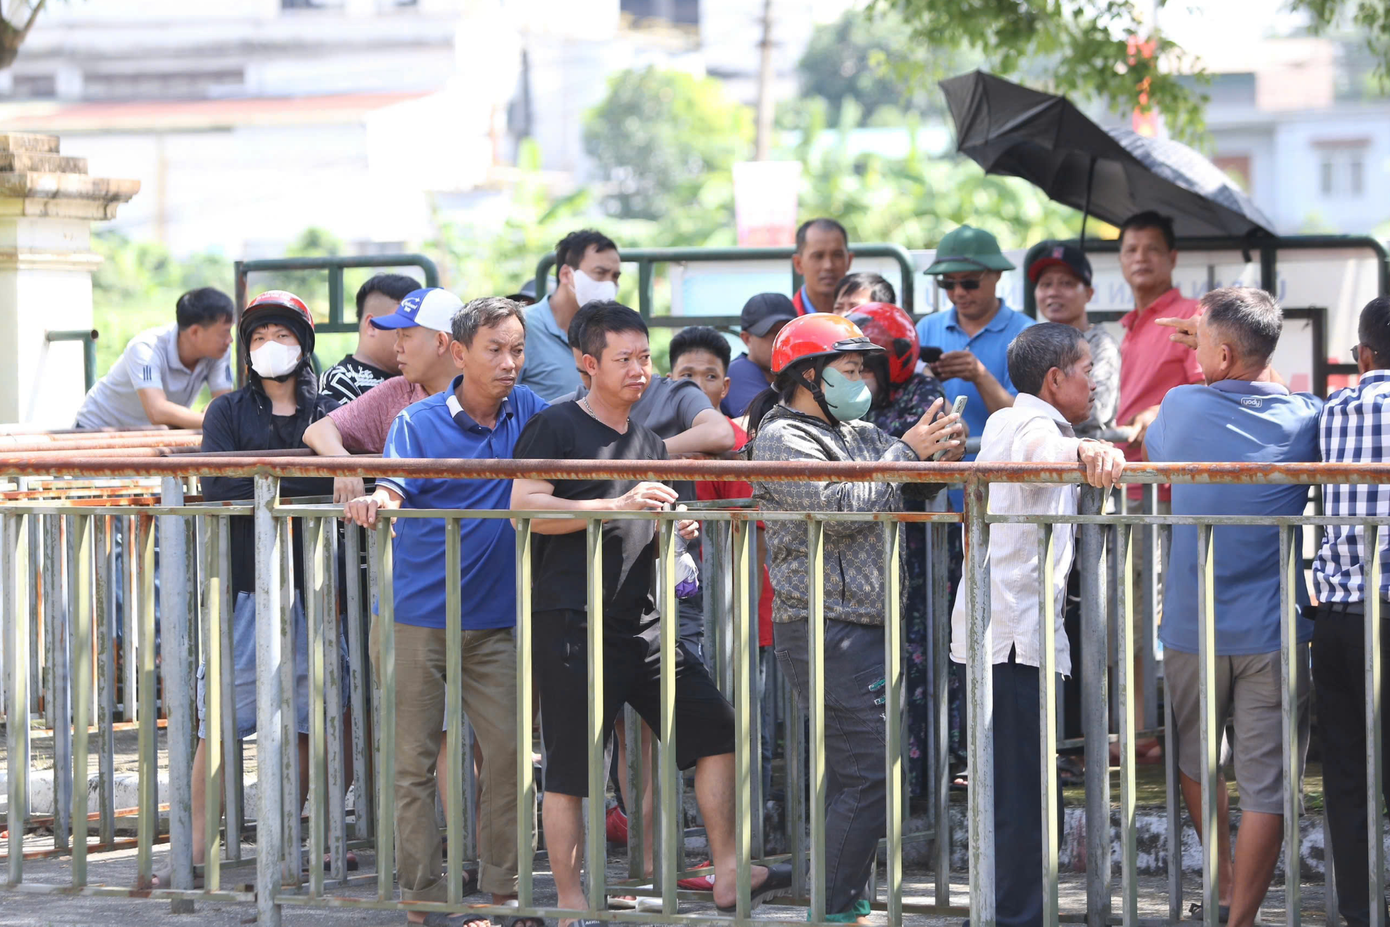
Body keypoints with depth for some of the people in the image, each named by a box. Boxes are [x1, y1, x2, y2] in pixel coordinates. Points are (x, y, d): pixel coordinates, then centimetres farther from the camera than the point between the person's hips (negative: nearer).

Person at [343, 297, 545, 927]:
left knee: (507, 750, 0)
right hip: (417, 616, -3)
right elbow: (394, 485, -17)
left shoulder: (528, 413, 5)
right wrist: (375, 500, -42)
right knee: (413, 758, -2)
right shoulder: (419, 423, -6)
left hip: (492, 621, 3)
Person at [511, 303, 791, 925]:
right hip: (572, 618, -7)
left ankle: (726, 874, 6)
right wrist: (619, 504, -22)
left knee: (713, 727, 2)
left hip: (640, 618, 7)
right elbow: (524, 507, -17)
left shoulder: (649, 443, 20)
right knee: (570, 767, -3)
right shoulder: (556, 428, -4)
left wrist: (671, 533, 7)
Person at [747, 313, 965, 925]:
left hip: (868, 623, 9)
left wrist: (941, 455, 1)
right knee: (866, 772, -13)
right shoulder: (782, 438, -7)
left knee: (859, 772, 11)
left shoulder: (858, 433, 19)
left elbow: (916, 488, 21)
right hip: (824, 628, -9)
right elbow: (840, 508, -19)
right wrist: (907, 452, -14)